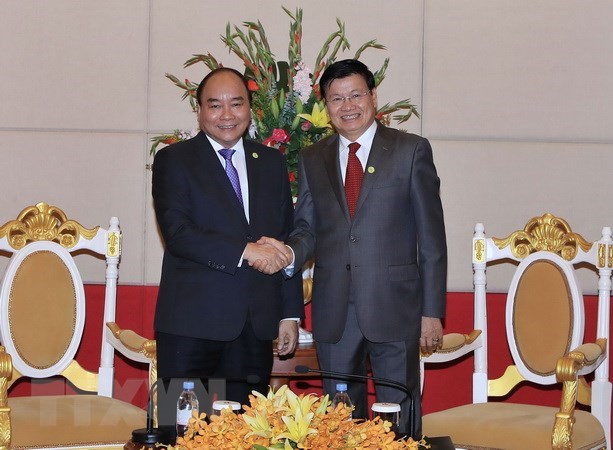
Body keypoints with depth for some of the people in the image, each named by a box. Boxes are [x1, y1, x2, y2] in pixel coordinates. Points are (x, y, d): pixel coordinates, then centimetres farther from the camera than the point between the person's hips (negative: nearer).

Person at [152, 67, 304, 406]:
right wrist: (244, 251, -19)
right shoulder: (174, 160, 2)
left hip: (255, 327, 4)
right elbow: (177, 232, -12)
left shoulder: (271, 163, 15)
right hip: (191, 325, -4)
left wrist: (291, 314, 9)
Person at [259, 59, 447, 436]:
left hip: (394, 307, -3)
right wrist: (291, 253, -11)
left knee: (400, 417, 1)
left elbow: (431, 236, -1)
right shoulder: (312, 160, 13)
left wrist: (432, 311, -5)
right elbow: (307, 229, 13)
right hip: (334, 312, 3)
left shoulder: (411, 150, 2)